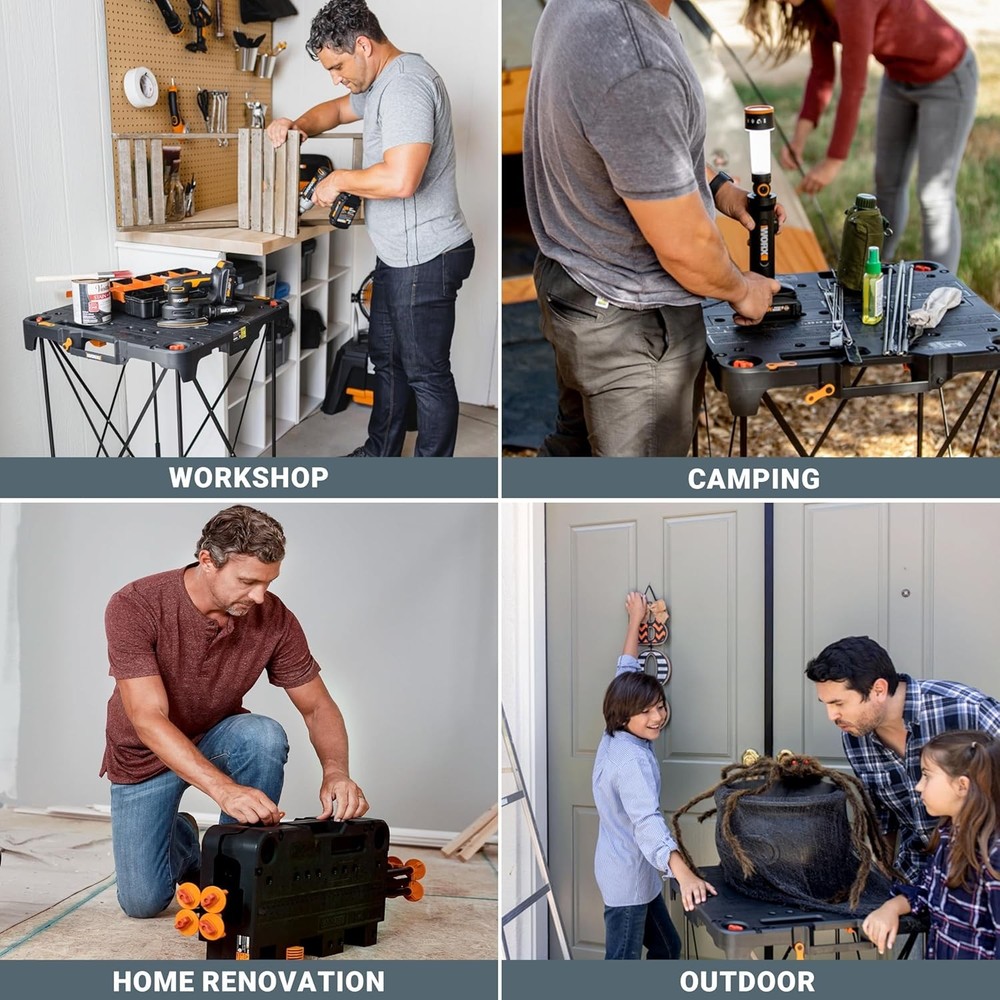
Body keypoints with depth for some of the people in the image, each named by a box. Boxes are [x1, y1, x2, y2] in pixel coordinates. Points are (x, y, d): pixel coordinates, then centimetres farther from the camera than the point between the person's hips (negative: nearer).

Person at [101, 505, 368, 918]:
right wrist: (224, 789, -52)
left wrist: (335, 772, -35)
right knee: (143, 901, -9)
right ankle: (182, 839, 26)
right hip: (145, 754, -1)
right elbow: (149, 720, -38)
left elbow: (317, 707, -12)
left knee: (265, 737, -33)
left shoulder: (274, 618, -22)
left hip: (217, 737, 2)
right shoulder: (135, 607, -31)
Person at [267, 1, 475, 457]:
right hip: (399, 256, 11)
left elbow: (400, 179, -33)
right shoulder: (381, 82, 12)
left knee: (426, 373, 0)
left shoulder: (406, 84, -23)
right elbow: (339, 109, 31)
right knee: (386, 357, 22)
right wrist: (298, 125, 9)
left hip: (425, 260, -11)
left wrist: (339, 180, -16)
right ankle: (379, 454, 37)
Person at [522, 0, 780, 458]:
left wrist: (718, 188, 8)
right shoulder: (636, 73, -37)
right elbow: (683, 246, -25)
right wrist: (742, 290, -5)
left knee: (574, 442, 27)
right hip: (631, 325, -8)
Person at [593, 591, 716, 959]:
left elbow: (626, 673, 14)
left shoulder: (616, 736, -1)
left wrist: (636, 619, 25)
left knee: (667, 947, 22)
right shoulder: (631, 759, -28)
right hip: (627, 877, -10)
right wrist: (684, 873, -56)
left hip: (638, 873, 10)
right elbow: (648, 821, -42)